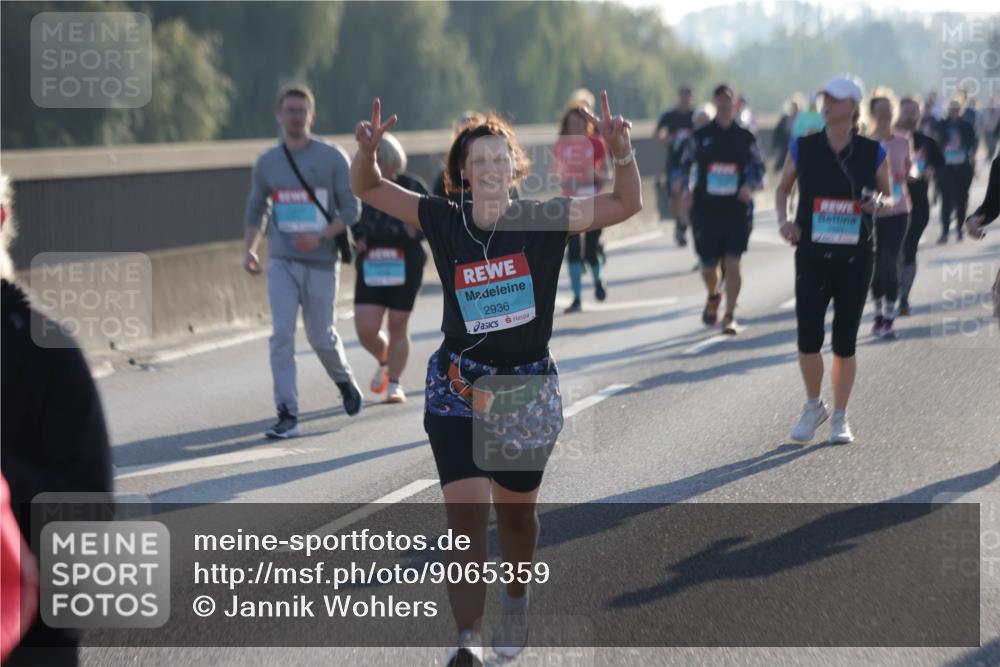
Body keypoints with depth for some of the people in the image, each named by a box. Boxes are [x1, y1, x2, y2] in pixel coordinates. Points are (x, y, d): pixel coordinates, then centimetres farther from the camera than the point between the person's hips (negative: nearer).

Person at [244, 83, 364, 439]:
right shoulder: (267, 162, 7)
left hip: (321, 262, -2)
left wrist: (320, 237, -16)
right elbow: (255, 210, 17)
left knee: (321, 336, 6)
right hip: (282, 262, 2)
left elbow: (351, 210, -1)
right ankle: (288, 415, -13)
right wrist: (250, 249, 3)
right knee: (282, 333, -11)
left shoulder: (332, 157, -1)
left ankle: (344, 381, 38)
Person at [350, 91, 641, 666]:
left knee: (516, 509, 17)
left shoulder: (543, 221, -7)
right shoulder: (443, 222, -4)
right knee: (466, 512, -13)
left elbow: (627, 205, -6)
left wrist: (622, 153, -23)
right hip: (457, 388, 0)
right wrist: (368, 150, -19)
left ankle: (517, 601, 45)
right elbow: (368, 188, 2)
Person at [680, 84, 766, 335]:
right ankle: (713, 297, 38)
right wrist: (687, 189, -2)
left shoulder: (745, 137, 3)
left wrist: (750, 186, -8)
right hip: (706, 208, 1)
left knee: (732, 263, -9)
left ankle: (730, 316, -2)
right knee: (708, 265, 5)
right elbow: (685, 164, 13)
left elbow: (759, 168, 10)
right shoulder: (701, 136, 4)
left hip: (736, 208, -1)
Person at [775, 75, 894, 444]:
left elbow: (889, 197, 9)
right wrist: (784, 220, -7)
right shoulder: (804, 147, -1)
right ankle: (814, 406, 20)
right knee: (807, 337, -5)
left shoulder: (873, 152, -2)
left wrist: (878, 202, -15)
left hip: (855, 259, 0)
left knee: (845, 342, 4)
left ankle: (840, 417, 20)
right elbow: (783, 188, 12)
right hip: (812, 257, 0)